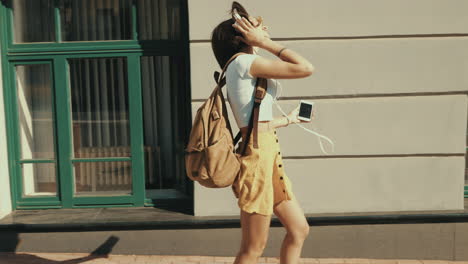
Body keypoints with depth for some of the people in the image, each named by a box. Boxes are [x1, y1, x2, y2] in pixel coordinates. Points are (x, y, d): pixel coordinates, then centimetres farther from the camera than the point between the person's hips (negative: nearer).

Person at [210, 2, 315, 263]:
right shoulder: (243, 61, -11)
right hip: (258, 155, -10)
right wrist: (264, 42, -6)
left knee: (299, 229, 16)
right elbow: (306, 68, -12)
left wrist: (289, 119, 33)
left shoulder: (244, 68, 18)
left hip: (269, 156, 10)